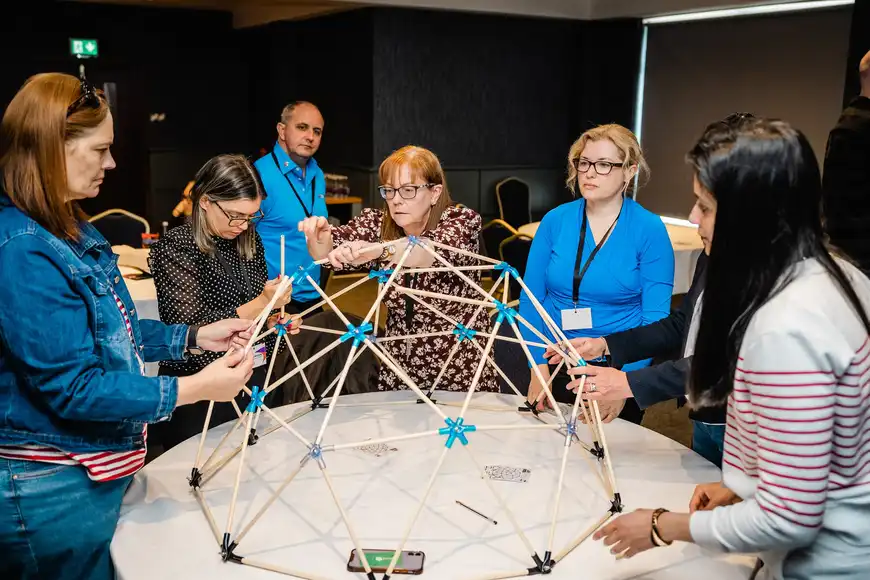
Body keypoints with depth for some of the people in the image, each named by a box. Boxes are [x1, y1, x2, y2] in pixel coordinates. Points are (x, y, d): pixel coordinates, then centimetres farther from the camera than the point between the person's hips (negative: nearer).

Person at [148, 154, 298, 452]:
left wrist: (275, 321, -1)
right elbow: (191, 331, -19)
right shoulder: (175, 248, -12)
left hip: (261, 381, 6)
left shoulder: (249, 240, 6)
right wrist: (260, 304, -24)